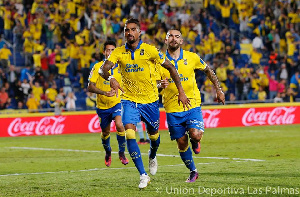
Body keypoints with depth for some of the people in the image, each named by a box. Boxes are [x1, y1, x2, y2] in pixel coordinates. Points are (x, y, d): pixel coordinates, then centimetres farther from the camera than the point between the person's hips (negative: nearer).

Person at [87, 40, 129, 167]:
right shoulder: (97, 67, -8)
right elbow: (90, 87, -13)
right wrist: (104, 93, -26)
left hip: (117, 102, -1)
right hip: (102, 105, 1)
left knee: (119, 125, -25)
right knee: (105, 132, 14)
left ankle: (122, 152, -5)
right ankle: (108, 153, 44)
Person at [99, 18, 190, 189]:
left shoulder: (149, 50, -8)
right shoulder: (119, 52, -3)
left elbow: (170, 67, 0)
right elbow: (104, 69, -16)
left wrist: (181, 91, -3)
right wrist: (111, 79, -39)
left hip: (150, 100, 0)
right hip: (129, 99, 0)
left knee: (153, 135, 12)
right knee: (129, 133, -19)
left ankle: (153, 156, 51)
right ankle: (143, 176, -17)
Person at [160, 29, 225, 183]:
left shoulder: (192, 58, -1)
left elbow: (208, 71, 15)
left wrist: (218, 90, 15)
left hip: (193, 105, 0)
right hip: (172, 109, 1)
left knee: (195, 135, -21)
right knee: (181, 143, 3)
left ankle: (195, 142, 17)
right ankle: (193, 171, 24)